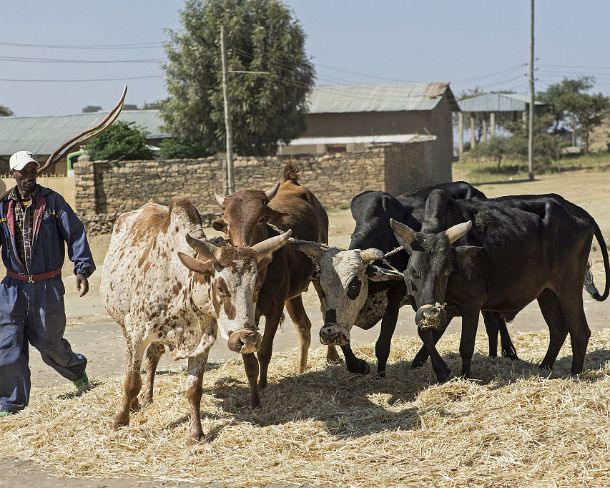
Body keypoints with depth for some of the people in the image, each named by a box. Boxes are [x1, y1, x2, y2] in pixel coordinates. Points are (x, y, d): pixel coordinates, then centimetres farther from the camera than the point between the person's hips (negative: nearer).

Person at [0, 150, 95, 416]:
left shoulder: (52, 201, -3)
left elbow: (75, 233, -4)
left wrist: (82, 268, -13)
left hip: (48, 285, -2)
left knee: (47, 340, 6)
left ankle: (75, 368, 39)